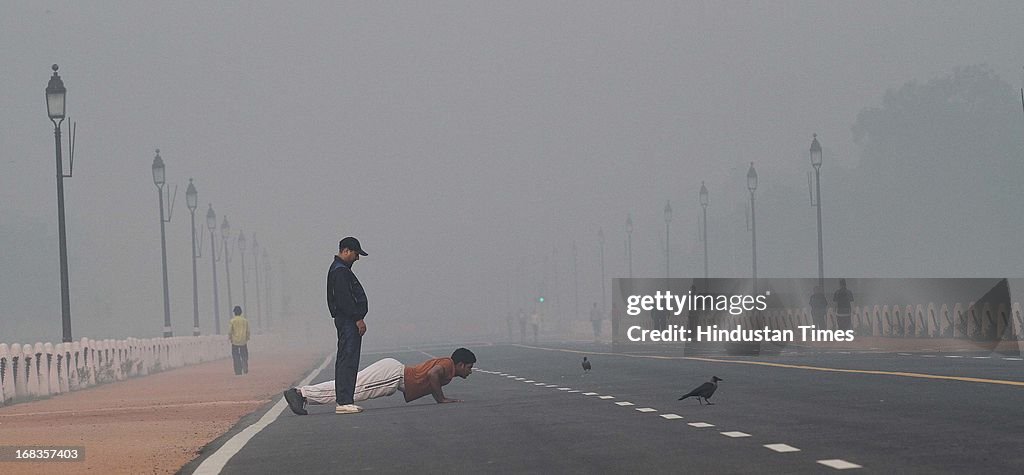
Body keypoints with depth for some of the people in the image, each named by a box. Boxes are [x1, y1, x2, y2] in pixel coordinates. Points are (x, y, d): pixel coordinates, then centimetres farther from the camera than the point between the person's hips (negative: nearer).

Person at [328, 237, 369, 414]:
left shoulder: (341, 270, 21)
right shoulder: (340, 271, -14)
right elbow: (344, 299, -21)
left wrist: (357, 318, 19)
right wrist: (358, 319, -20)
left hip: (347, 321, 11)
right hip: (348, 320, -11)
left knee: (345, 361, 11)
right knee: (348, 361, -12)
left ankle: (342, 400, 13)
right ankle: (344, 402, -15)